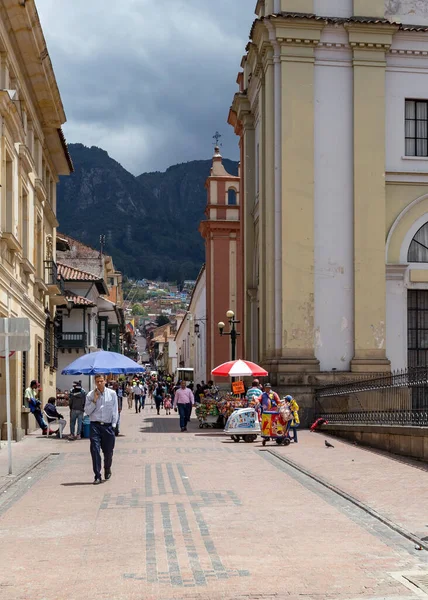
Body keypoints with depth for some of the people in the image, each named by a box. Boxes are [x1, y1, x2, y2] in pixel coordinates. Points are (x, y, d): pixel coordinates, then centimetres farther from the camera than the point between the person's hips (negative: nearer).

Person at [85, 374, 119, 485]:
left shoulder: (112, 394, 4)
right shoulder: (90, 395, 4)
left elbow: (115, 411, 6)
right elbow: (87, 411, 0)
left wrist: (113, 425, 0)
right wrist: (94, 400, -9)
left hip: (108, 426, 1)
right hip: (95, 426, 0)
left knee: (108, 451, 8)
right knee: (95, 450, -9)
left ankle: (107, 470, 36)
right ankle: (97, 476, -5)